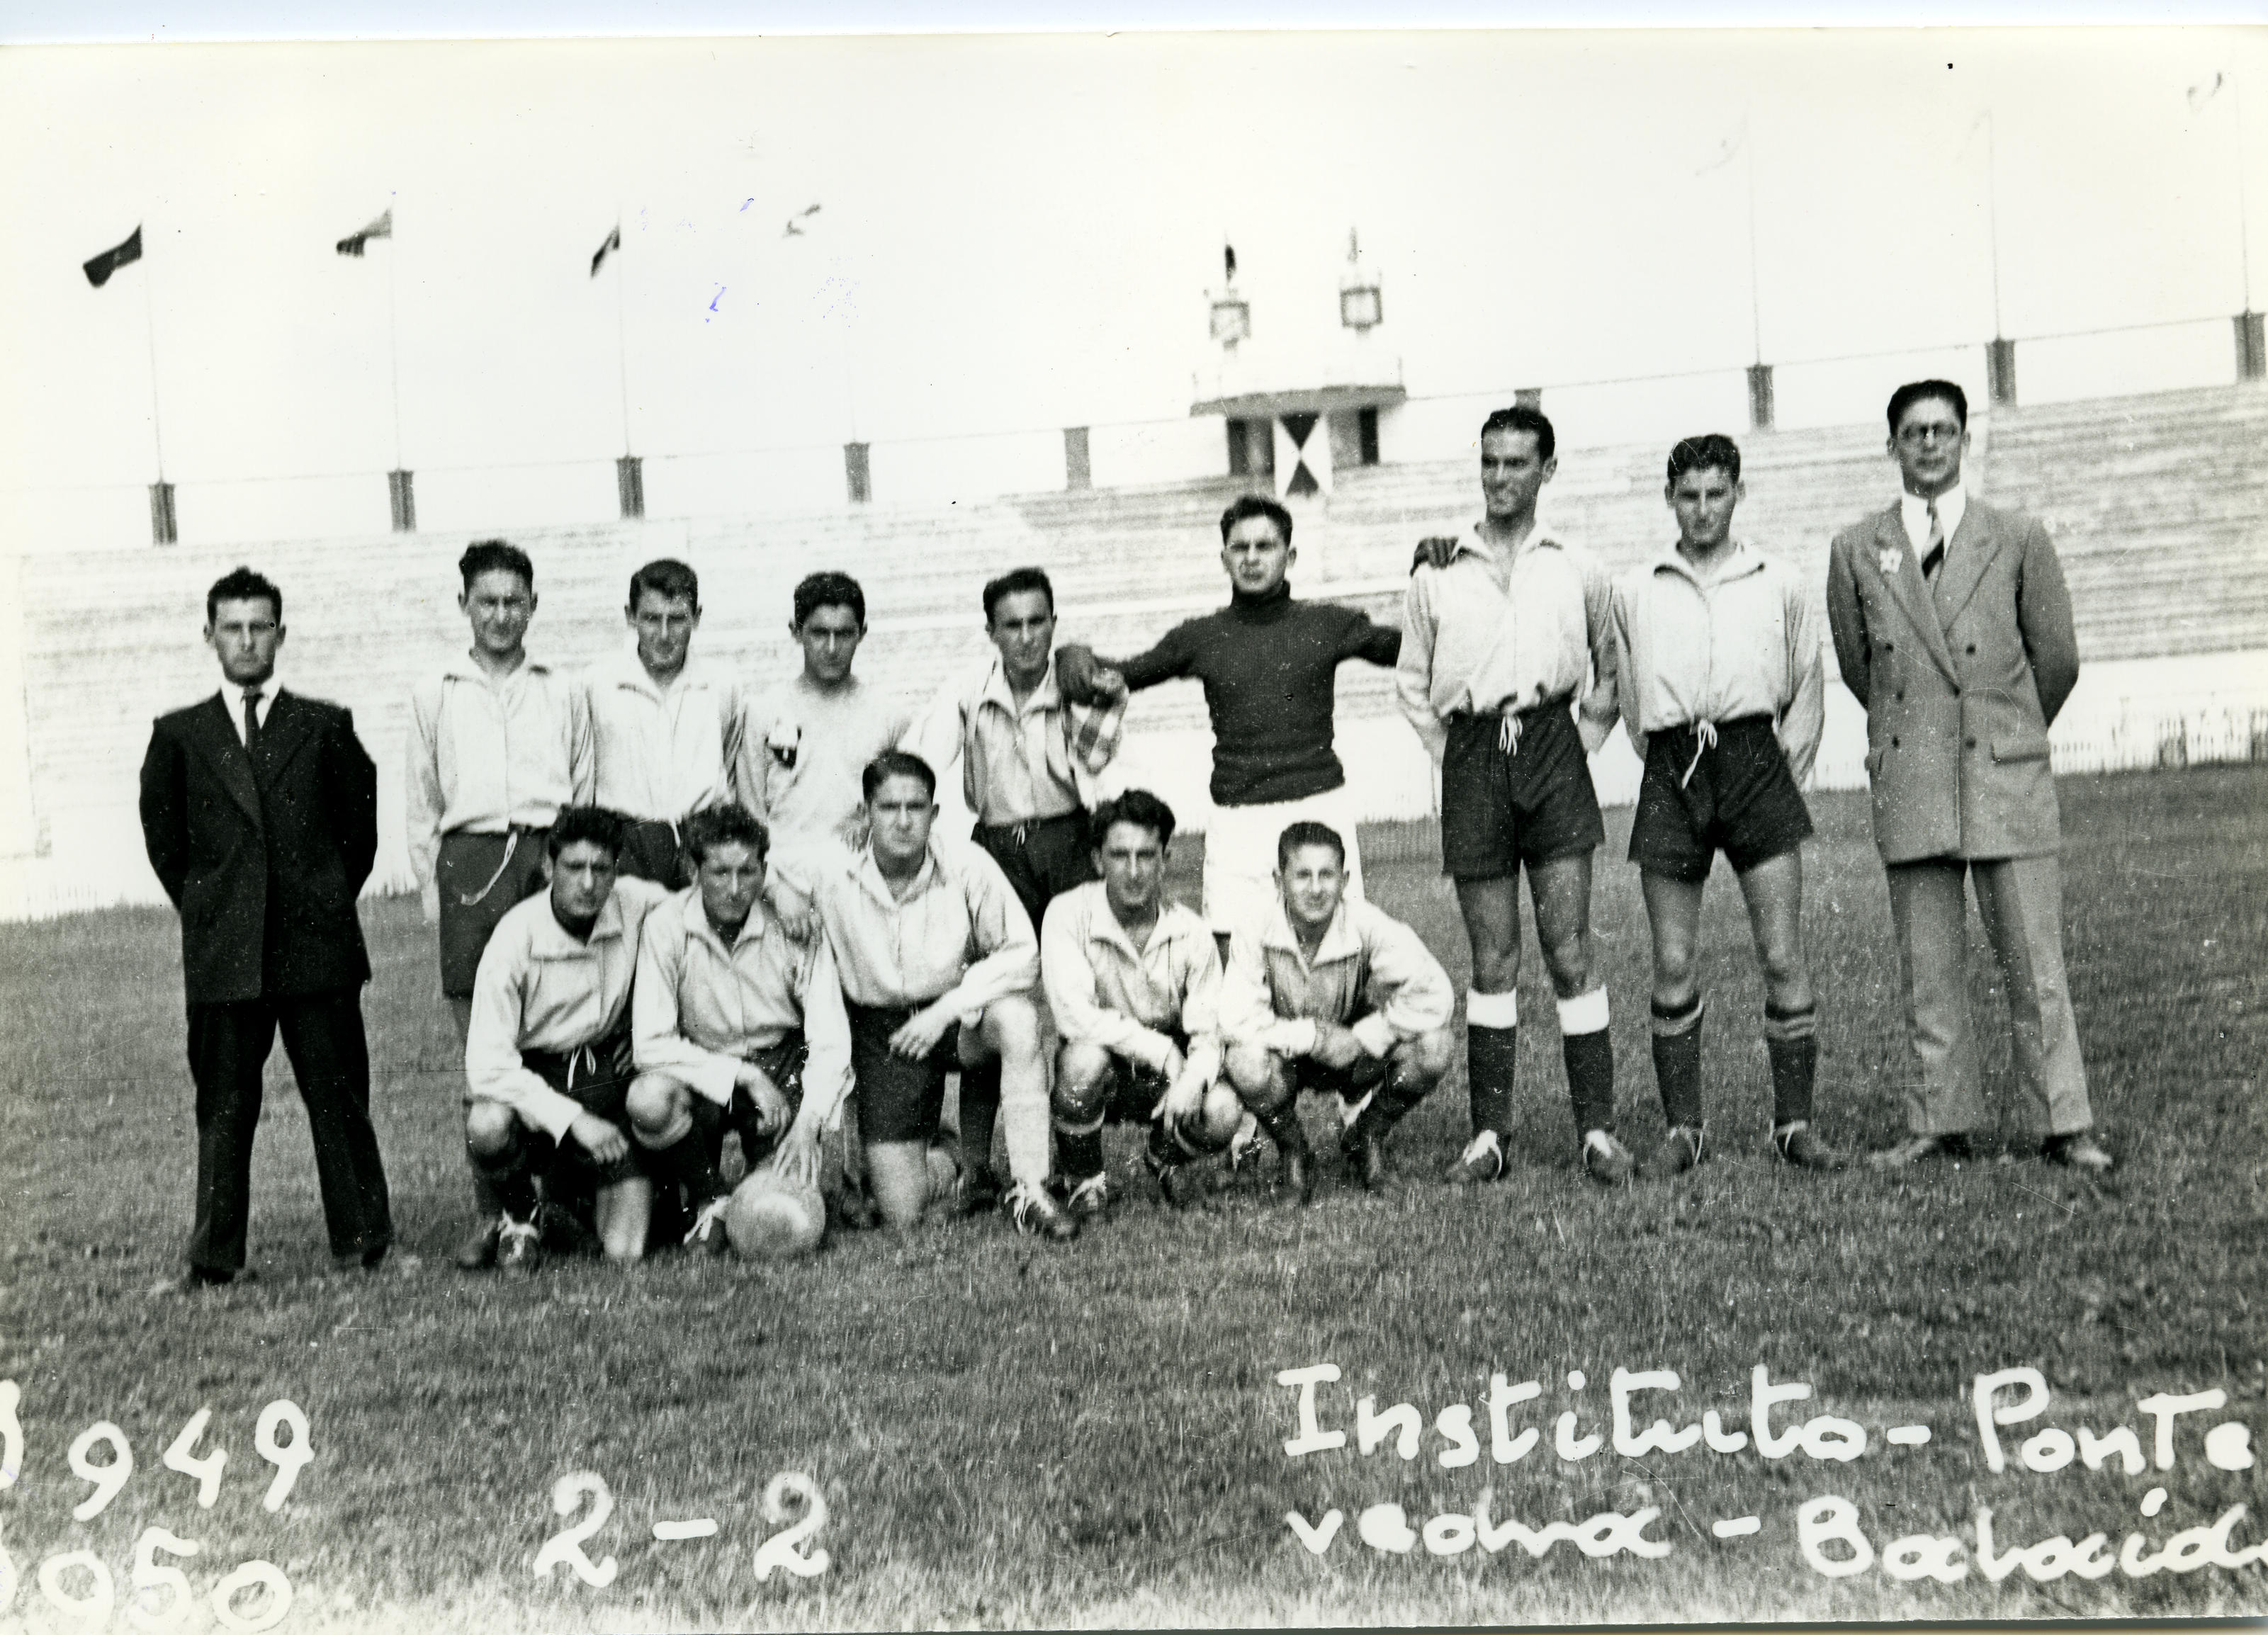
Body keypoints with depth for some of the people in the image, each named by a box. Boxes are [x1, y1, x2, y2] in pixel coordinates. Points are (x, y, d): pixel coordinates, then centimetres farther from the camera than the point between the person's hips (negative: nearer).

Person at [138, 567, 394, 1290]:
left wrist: (328, 901, 9)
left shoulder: (325, 727, 6)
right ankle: (215, 1259, 12)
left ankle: (364, 1243, 12)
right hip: (222, 954, 0)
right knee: (223, 1108, 5)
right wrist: (208, 910, 9)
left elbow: (359, 823, 11)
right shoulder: (178, 736, 7)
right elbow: (163, 837, 13)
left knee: (340, 1097, 4)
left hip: (318, 945, 0)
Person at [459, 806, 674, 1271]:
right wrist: (572, 1118, -30)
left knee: (626, 1253, -13)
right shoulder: (515, 937, -18)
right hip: (530, 1076, -2)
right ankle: (519, 1217, -3)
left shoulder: (637, 903, -9)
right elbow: (487, 1063, -22)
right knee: (487, 1128, -39)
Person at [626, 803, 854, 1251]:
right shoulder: (666, 927, -14)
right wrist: (741, 1075, -25)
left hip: (782, 1065, 0)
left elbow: (831, 1043, -14)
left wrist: (807, 1124, -29)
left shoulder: (794, 926, -12)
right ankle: (712, 1199, -5)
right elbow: (650, 1046, -17)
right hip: (702, 1069, 0)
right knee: (648, 1100, -35)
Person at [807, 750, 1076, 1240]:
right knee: (901, 1214, -11)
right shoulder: (831, 881, -10)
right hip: (880, 1031, 0)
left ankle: (1028, 1190, -26)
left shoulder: (967, 867, -13)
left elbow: (1022, 956, -11)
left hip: (959, 1015, 0)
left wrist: (947, 1008, -19)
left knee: (1017, 1016, -38)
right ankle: (939, 1160, 30)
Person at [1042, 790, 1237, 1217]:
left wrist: (1191, 1080, -32)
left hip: (1169, 1074, 2)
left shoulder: (1191, 933, -8)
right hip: (1104, 1070, -2)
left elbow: (1208, 1035, -9)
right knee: (1085, 1057, -37)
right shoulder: (1069, 915, -15)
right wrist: (1164, 1052, -23)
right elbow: (1073, 1014, -24)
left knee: (1223, 1111, -28)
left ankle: (1165, 1155, 12)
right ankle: (1084, 1180, -8)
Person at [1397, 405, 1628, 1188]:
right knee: (1492, 958, 4)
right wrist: (1453, 754, 9)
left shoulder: (1579, 571, 8)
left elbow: (1609, 673, 20)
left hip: (1552, 747, -1)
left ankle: (1597, 1129, 1)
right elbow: (1412, 681, 18)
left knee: (1570, 947, -4)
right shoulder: (1437, 572, 10)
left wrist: (1580, 743, 9)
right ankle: (1489, 1132, 10)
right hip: (1471, 756, 1)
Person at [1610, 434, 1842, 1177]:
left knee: (1784, 959, -5)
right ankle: (1681, 1130, 9)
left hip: (1756, 760, -1)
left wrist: (1785, 773, 11)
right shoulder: (1633, 592, 11)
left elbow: (1807, 693, 18)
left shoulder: (1779, 587, 10)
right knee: (1672, 964, 1)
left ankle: (1794, 1123, 4)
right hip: (1671, 769, 1)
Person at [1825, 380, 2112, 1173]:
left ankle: (2067, 1126, 7)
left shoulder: (2018, 539, 4)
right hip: (1908, 785, 1)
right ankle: (1945, 1123, 14)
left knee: (2035, 964, -1)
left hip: (2008, 779, -1)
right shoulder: (1856, 551, 7)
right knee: (1928, 969, 5)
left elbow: (2057, 661, 12)